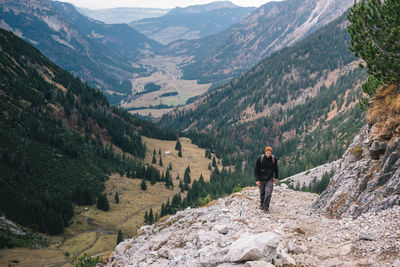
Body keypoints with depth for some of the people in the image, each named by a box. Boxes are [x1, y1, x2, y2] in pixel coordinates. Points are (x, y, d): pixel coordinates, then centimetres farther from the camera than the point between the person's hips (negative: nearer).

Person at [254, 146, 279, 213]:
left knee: (268, 194, -9)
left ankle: (266, 208, 2)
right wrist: (257, 180, -14)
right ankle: (262, 203, 41)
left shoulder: (274, 159, -12)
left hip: (270, 179, 0)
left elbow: (276, 168, 6)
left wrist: (276, 177, 17)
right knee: (262, 192, 15)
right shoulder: (260, 158, -17)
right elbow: (256, 169, -10)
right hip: (261, 179, 0)